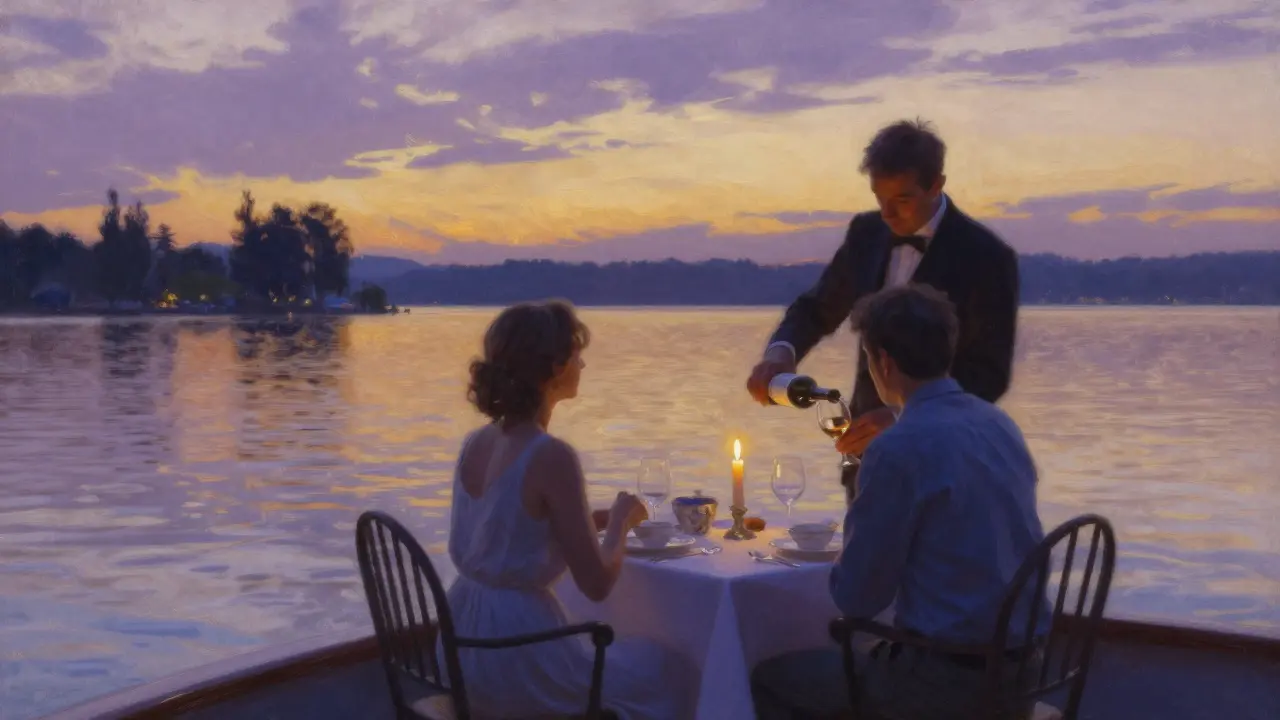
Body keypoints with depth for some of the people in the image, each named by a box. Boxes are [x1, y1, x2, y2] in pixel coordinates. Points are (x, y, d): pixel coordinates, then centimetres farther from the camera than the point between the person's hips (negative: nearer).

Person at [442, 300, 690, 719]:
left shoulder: (475, 443, 3)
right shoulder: (551, 455, -22)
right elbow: (596, 584, -18)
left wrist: (596, 520, 18)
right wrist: (620, 521, 0)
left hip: (466, 645, 8)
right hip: (514, 653, -8)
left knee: (625, 658, 32)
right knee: (652, 674, 19)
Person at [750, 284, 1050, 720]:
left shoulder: (901, 448, -19)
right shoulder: (1000, 424, 6)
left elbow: (856, 599, -12)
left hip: (949, 678, -8)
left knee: (770, 681, 9)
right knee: (843, 657, 30)